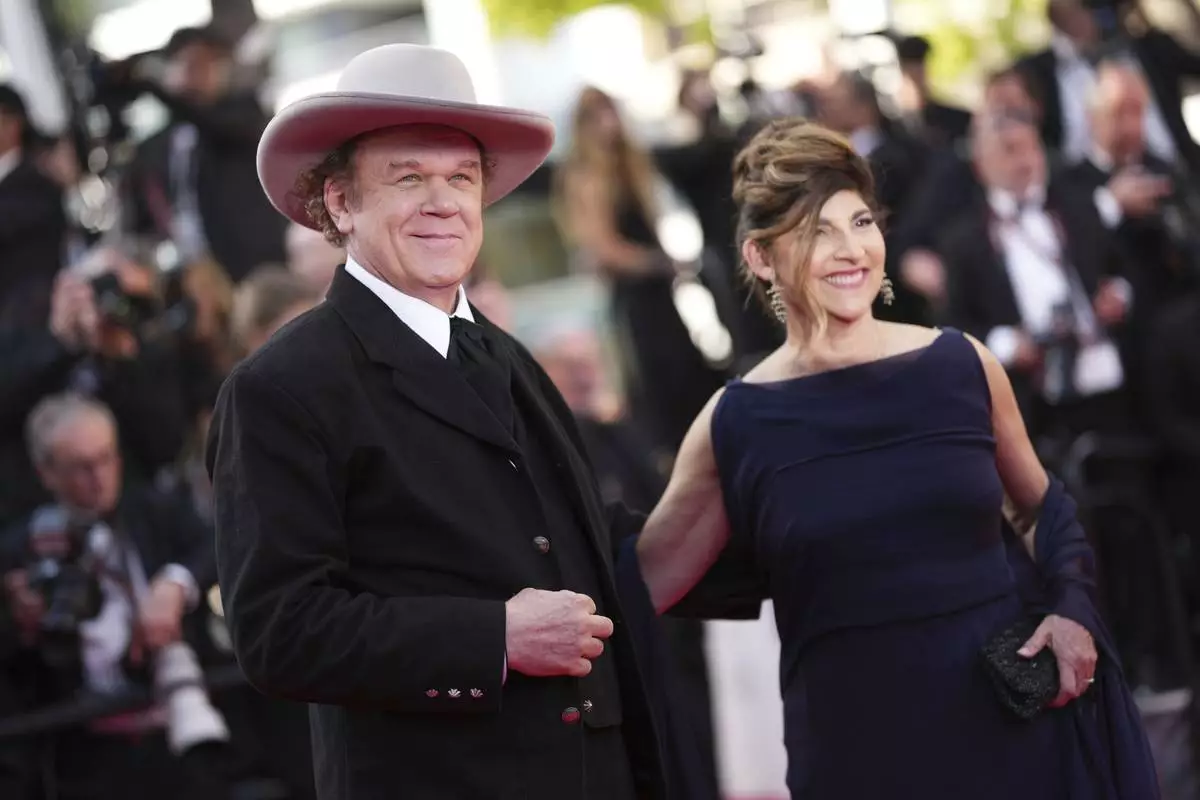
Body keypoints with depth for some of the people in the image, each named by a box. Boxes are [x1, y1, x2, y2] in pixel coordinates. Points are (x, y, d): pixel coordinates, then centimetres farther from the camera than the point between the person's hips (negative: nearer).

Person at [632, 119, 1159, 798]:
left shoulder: (962, 365, 1)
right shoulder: (737, 424, -2)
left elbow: (1042, 508, 14)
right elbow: (643, 583, 3)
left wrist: (1073, 609, 0)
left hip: (1013, 722, 1)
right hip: (856, 743, -1)